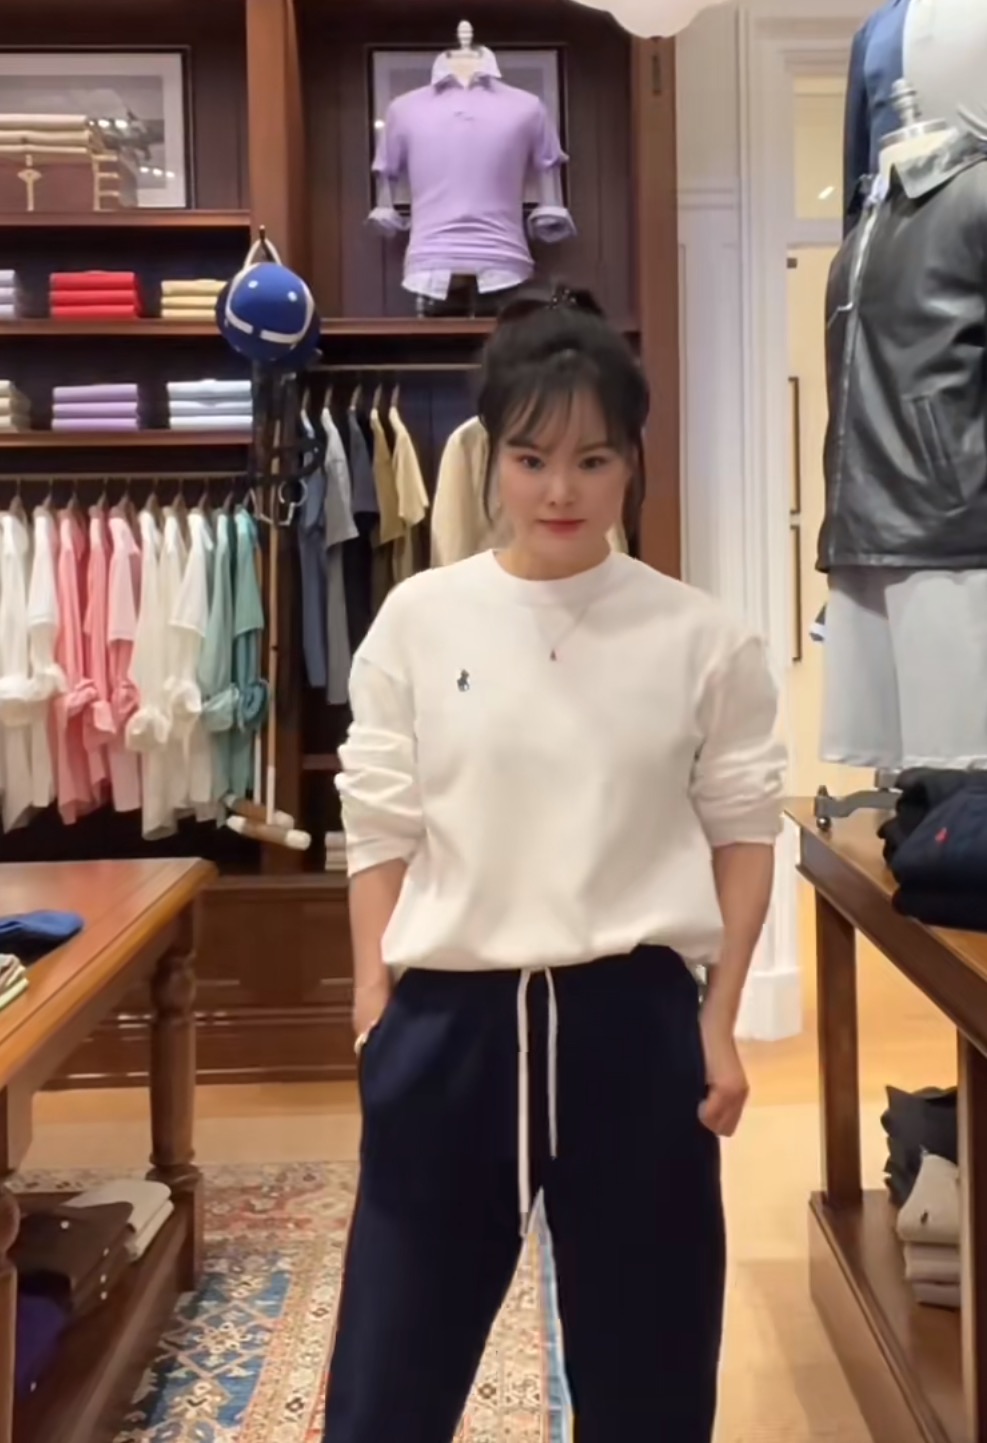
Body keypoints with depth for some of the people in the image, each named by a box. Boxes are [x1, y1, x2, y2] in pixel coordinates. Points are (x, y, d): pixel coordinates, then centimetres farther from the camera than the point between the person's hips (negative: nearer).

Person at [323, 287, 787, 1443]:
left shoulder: (698, 637, -2)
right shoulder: (418, 621, -1)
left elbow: (743, 828, 4)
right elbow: (380, 829, 3)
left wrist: (719, 1022, 2)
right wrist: (373, 1008, 2)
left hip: (633, 1015, 0)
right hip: (452, 1015, 1)